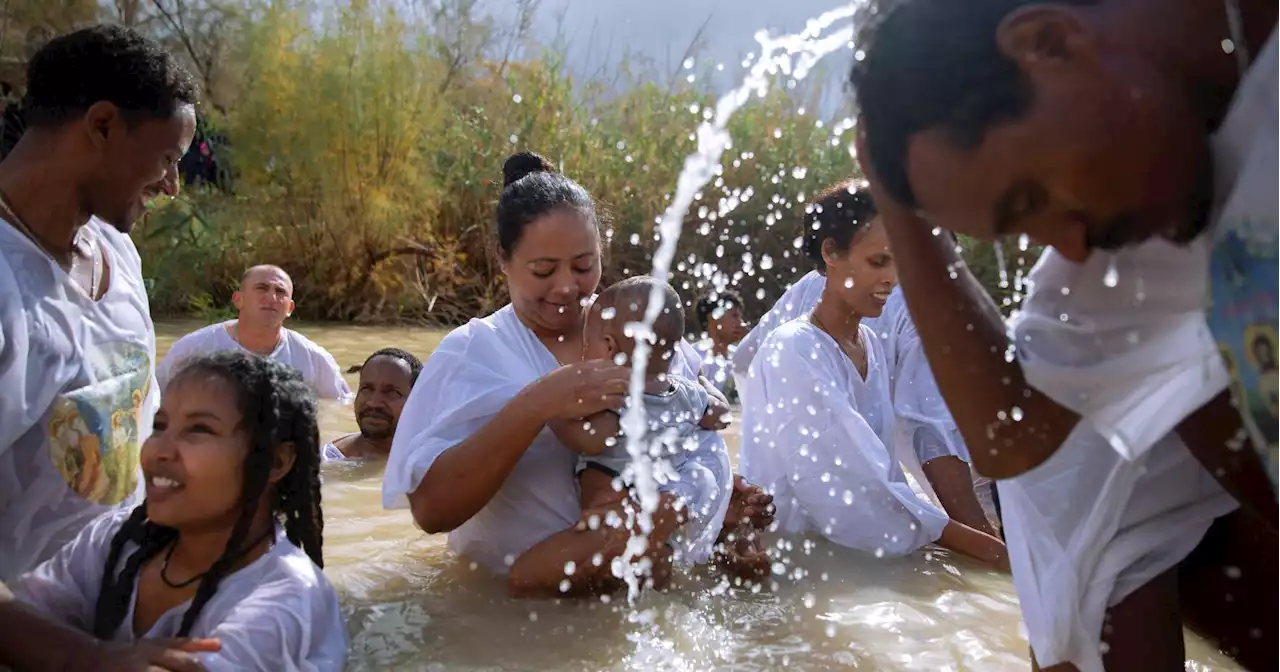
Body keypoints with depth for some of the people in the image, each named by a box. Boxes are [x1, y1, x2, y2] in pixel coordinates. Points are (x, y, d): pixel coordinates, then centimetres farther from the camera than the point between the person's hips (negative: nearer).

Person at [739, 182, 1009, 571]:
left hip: (852, 552, 6)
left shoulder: (872, 347, 6)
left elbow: (882, 473, 4)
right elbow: (856, 492, -23)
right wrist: (989, 549, -22)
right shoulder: (790, 352, -16)